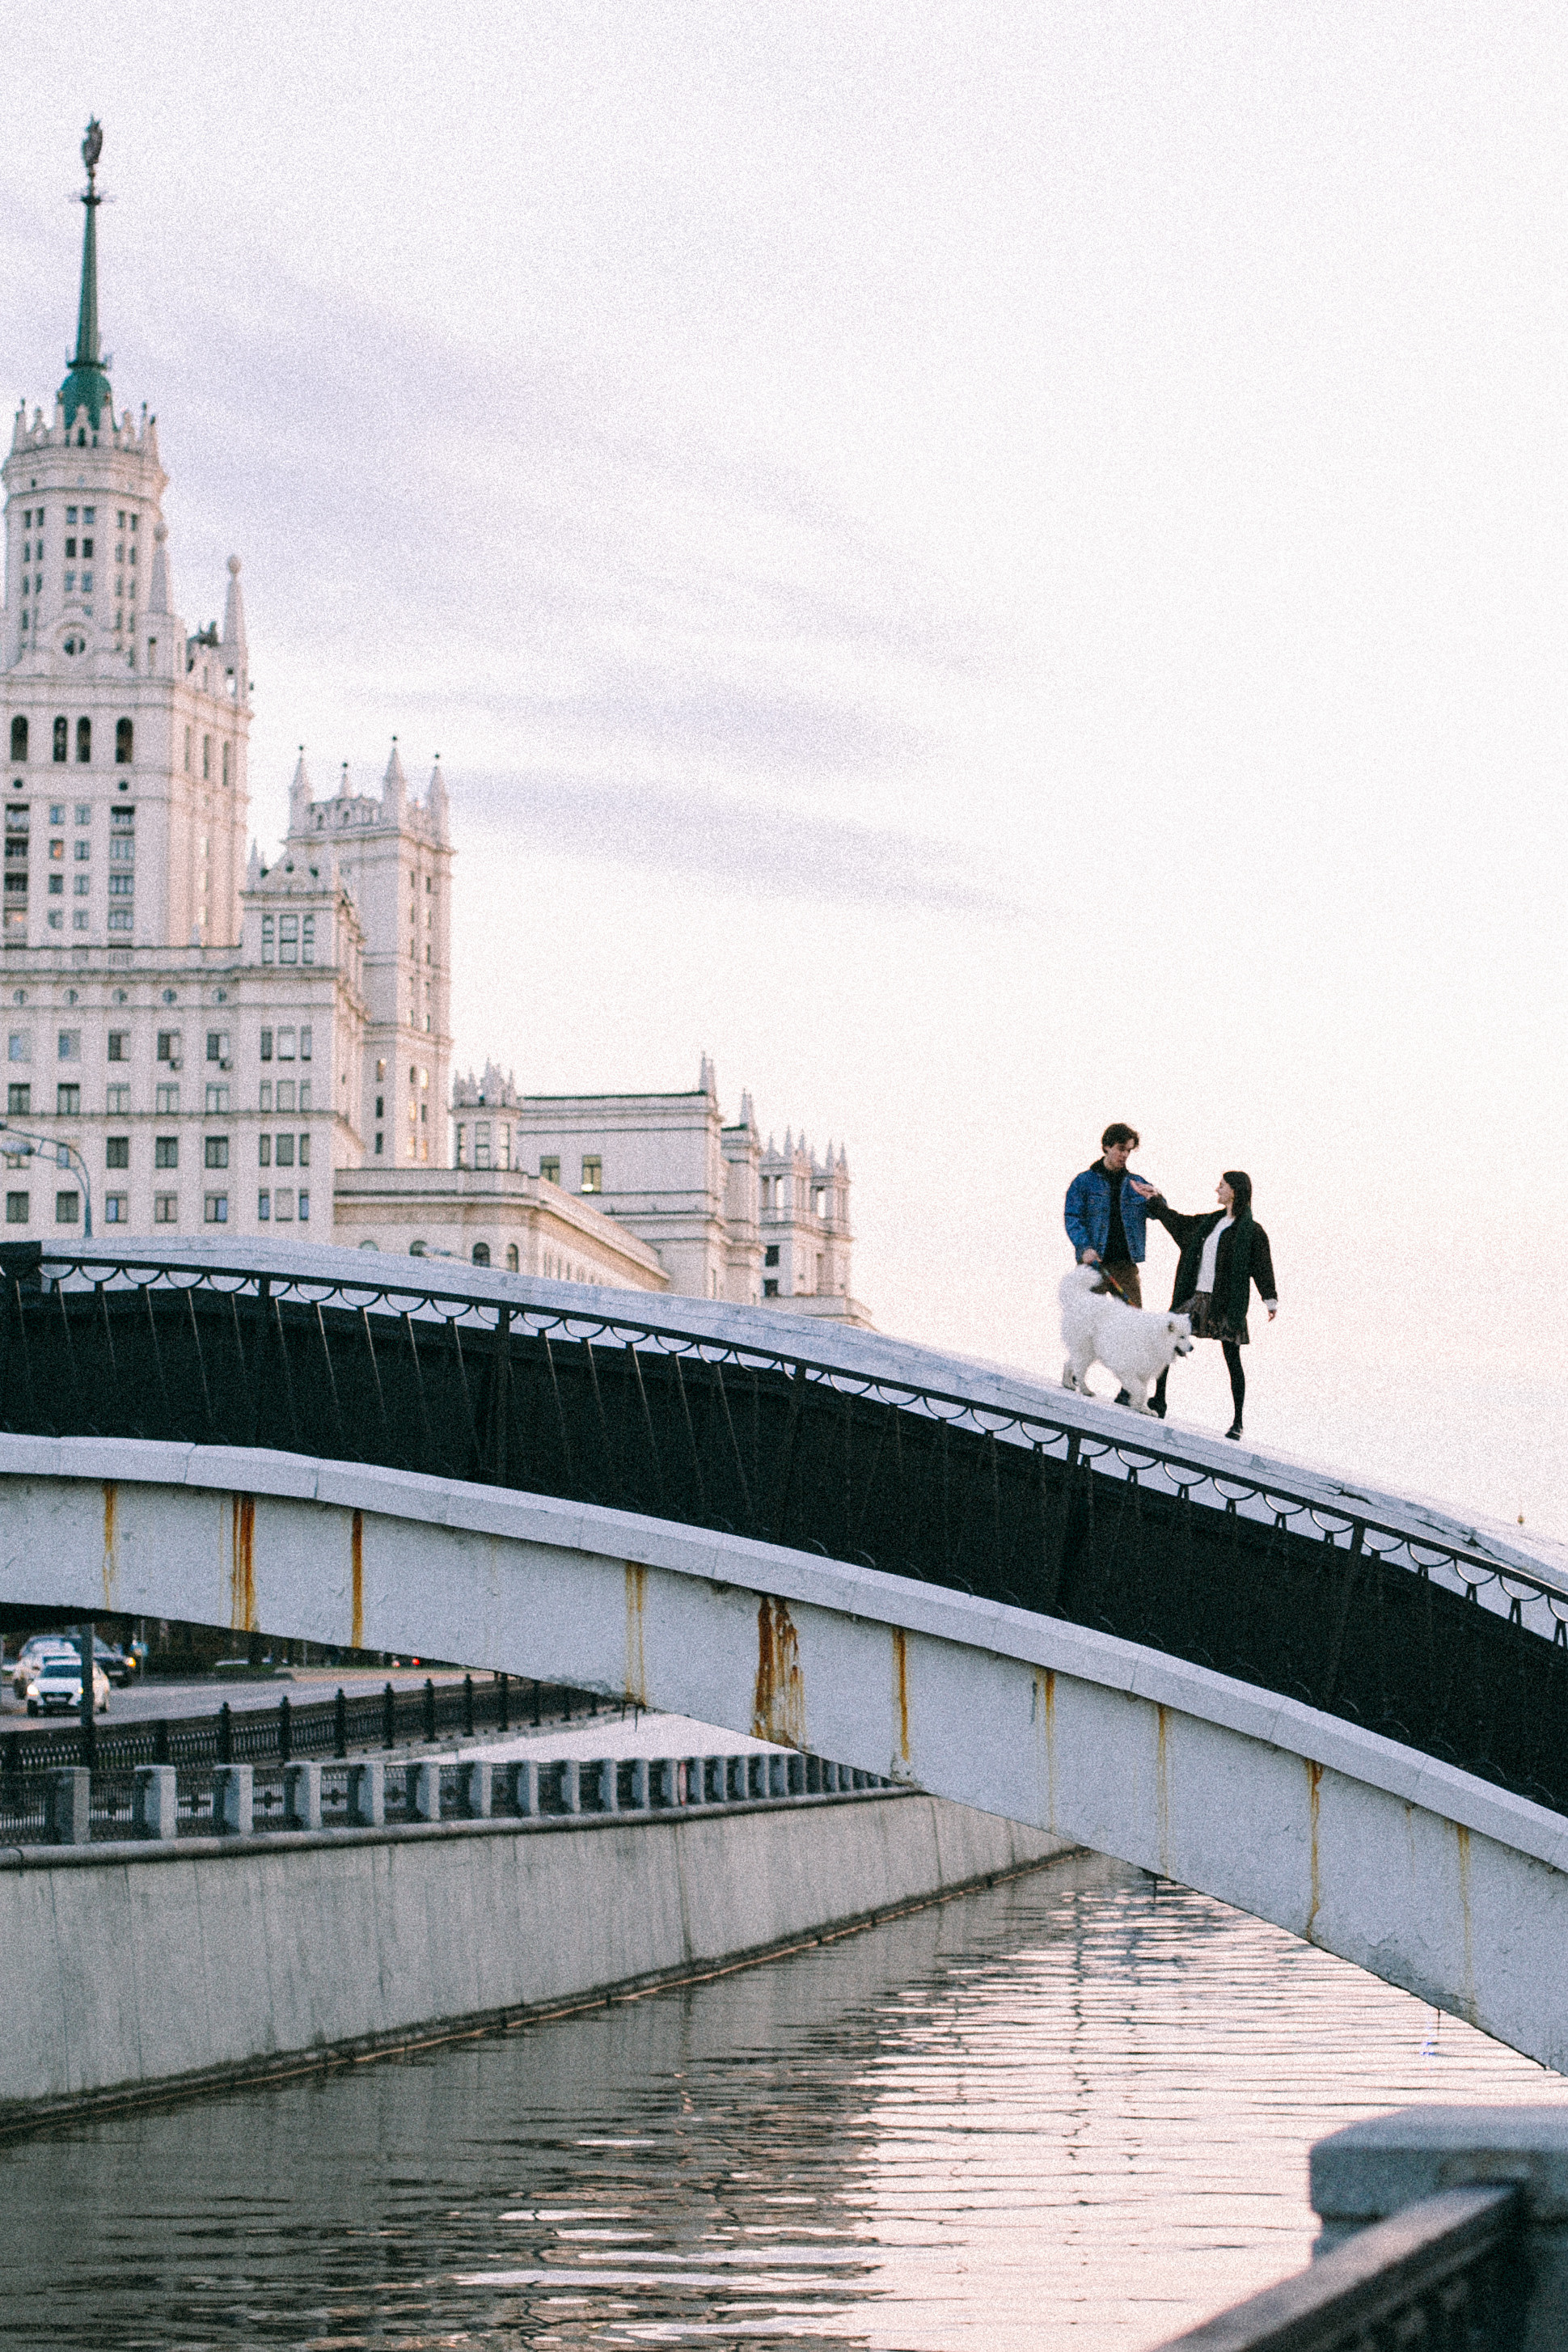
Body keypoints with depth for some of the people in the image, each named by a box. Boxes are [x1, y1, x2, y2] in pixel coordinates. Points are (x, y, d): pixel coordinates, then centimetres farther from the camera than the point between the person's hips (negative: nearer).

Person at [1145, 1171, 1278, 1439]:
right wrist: (1156, 1200, 36)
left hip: (1226, 1304, -6)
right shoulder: (1210, 1222, 14)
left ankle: (1238, 1422, 5)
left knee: (1232, 1359, -2)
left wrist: (1271, 1300, -17)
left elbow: (1262, 1266, -8)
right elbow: (1177, 1223, 30)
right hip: (1196, 1296, 6)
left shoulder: (1251, 1231, -5)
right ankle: (1158, 1401, 7)